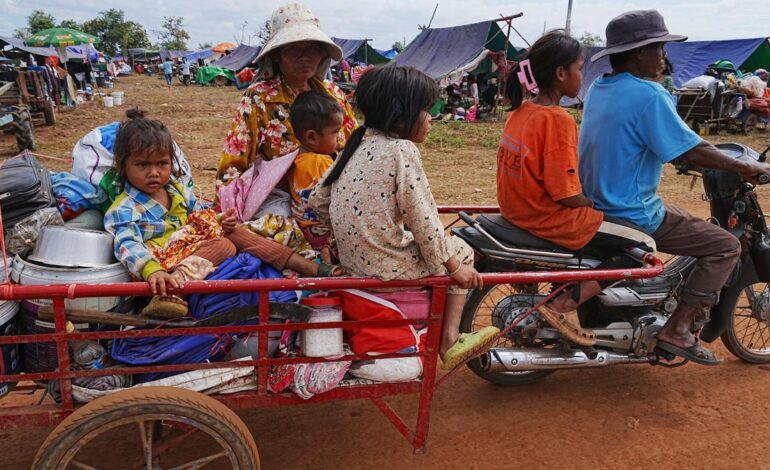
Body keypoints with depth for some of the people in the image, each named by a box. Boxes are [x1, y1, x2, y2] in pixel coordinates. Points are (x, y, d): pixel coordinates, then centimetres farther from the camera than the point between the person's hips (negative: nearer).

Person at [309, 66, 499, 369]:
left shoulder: (357, 146, 7)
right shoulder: (403, 150, -15)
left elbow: (318, 201, 10)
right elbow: (422, 218, -17)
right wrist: (452, 265, -6)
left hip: (351, 260, 8)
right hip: (387, 268, -8)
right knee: (461, 250, 15)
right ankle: (450, 340, 16)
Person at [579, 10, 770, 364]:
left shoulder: (598, 89, 8)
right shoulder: (647, 95, -19)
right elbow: (692, 151, -17)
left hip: (598, 205, 9)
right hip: (632, 215, -9)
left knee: (683, 218, 32)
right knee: (725, 246, 1)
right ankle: (676, 329, -2)